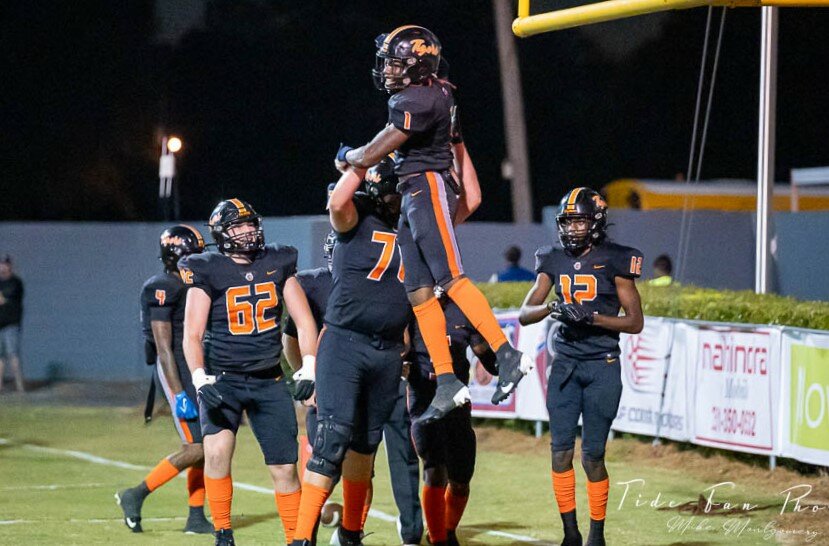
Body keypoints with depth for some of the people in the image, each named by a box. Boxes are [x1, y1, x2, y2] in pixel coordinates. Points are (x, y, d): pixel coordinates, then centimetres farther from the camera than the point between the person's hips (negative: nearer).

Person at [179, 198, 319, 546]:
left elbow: (304, 321, 7)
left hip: (269, 381, 3)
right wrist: (201, 381, -21)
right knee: (217, 452, -25)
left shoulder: (277, 264, 4)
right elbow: (192, 334, -8)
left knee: (285, 468, 2)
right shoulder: (208, 271, -6)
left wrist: (309, 370, -5)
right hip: (222, 379, -3)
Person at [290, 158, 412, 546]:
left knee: (365, 444, 16)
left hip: (389, 351, 6)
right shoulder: (357, 222, -4)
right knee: (333, 439, -15)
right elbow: (338, 203, -27)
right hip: (344, 345, -6)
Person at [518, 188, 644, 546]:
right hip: (565, 365, 4)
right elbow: (524, 314, 4)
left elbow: (636, 322, -4)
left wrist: (593, 317, -18)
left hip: (602, 367, -4)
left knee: (593, 456, -2)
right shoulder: (553, 261, 8)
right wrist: (551, 308, -17)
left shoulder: (613, 261, -4)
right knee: (561, 450, -1)